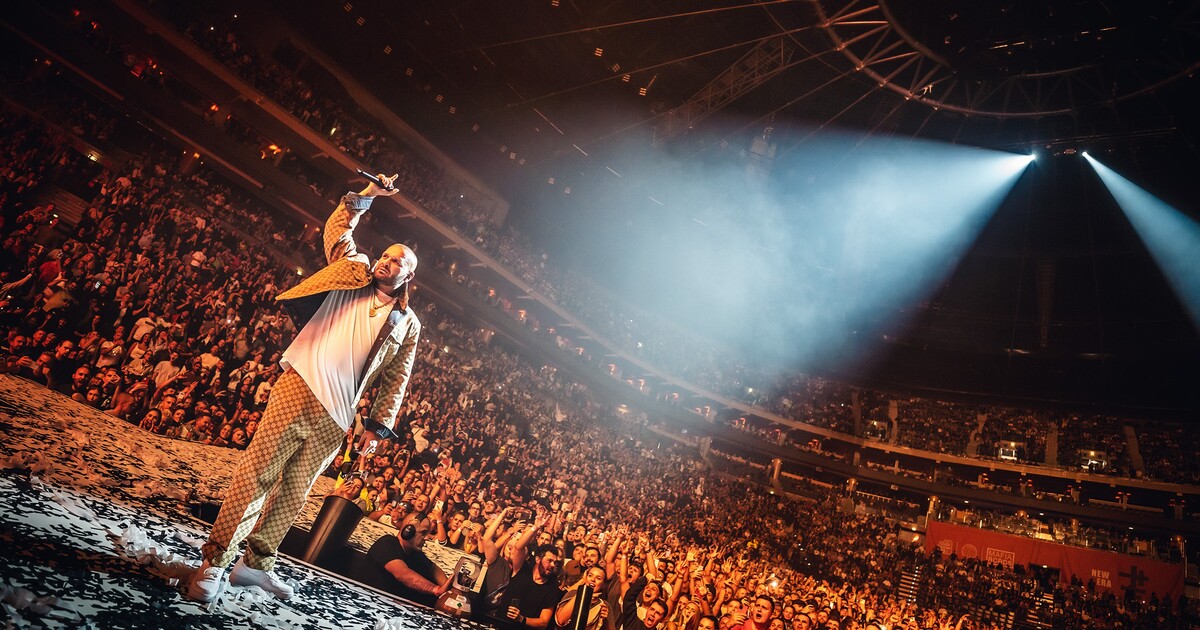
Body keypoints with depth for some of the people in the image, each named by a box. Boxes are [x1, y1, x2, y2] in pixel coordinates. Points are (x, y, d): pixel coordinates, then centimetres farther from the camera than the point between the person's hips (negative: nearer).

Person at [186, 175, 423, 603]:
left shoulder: (408, 324, 13)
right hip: (299, 387, -2)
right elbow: (337, 231, 10)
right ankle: (215, 561, 4)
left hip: (337, 415, 2)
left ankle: (256, 563, 23)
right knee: (257, 472, -4)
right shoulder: (352, 273, 13)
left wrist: (378, 424, 6)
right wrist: (366, 195, 4)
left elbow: (396, 381, 11)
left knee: (293, 493, 9)